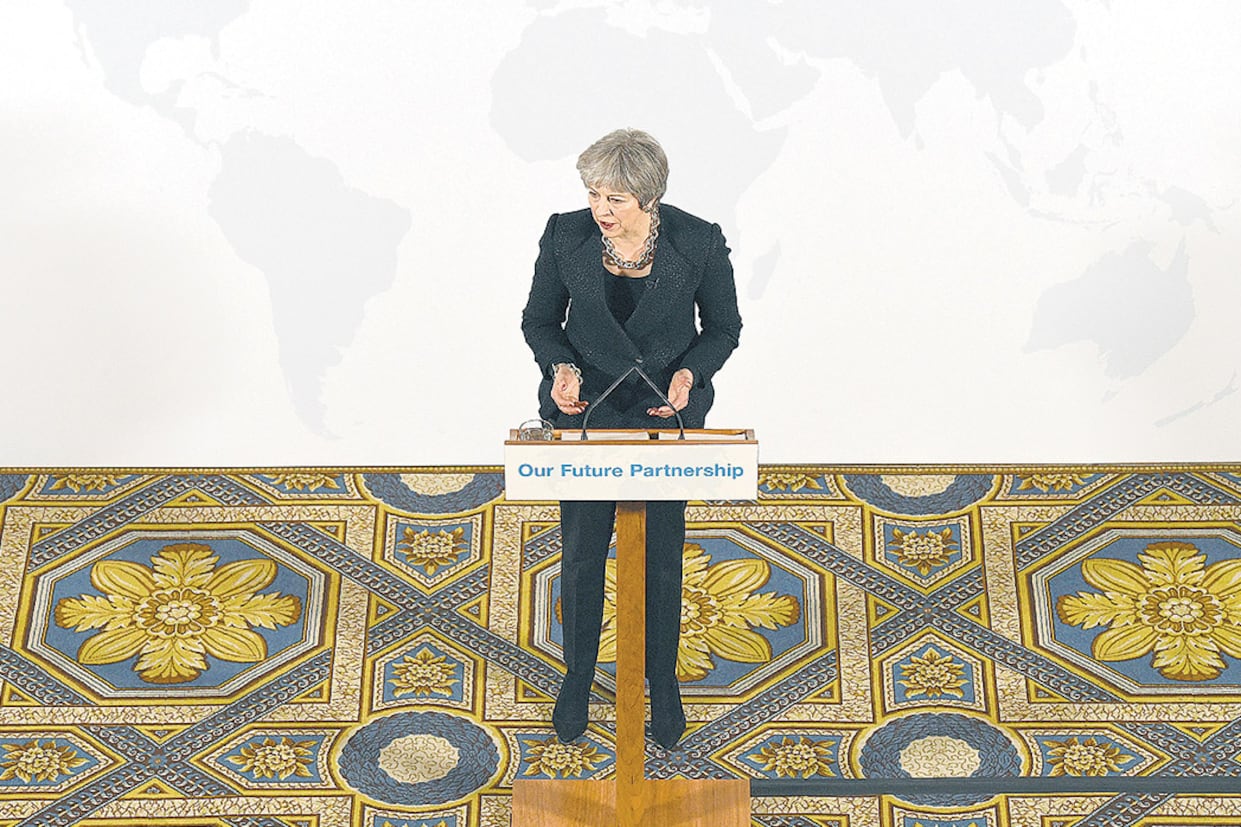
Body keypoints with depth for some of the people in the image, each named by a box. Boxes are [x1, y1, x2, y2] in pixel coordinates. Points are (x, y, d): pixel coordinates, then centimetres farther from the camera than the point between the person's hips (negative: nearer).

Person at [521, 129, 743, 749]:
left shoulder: (699, 243, -16)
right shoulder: (565, 236, -13)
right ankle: (578, 674, 34)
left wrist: (688, 374, -20)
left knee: (661, 555, 10)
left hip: (667, 414, -1)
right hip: (584, 408, 1)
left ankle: (662, 680, 34)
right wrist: (561, 368, -18)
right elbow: (539, 320, 1)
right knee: (581, 554, 9)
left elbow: (723, 327, -2)